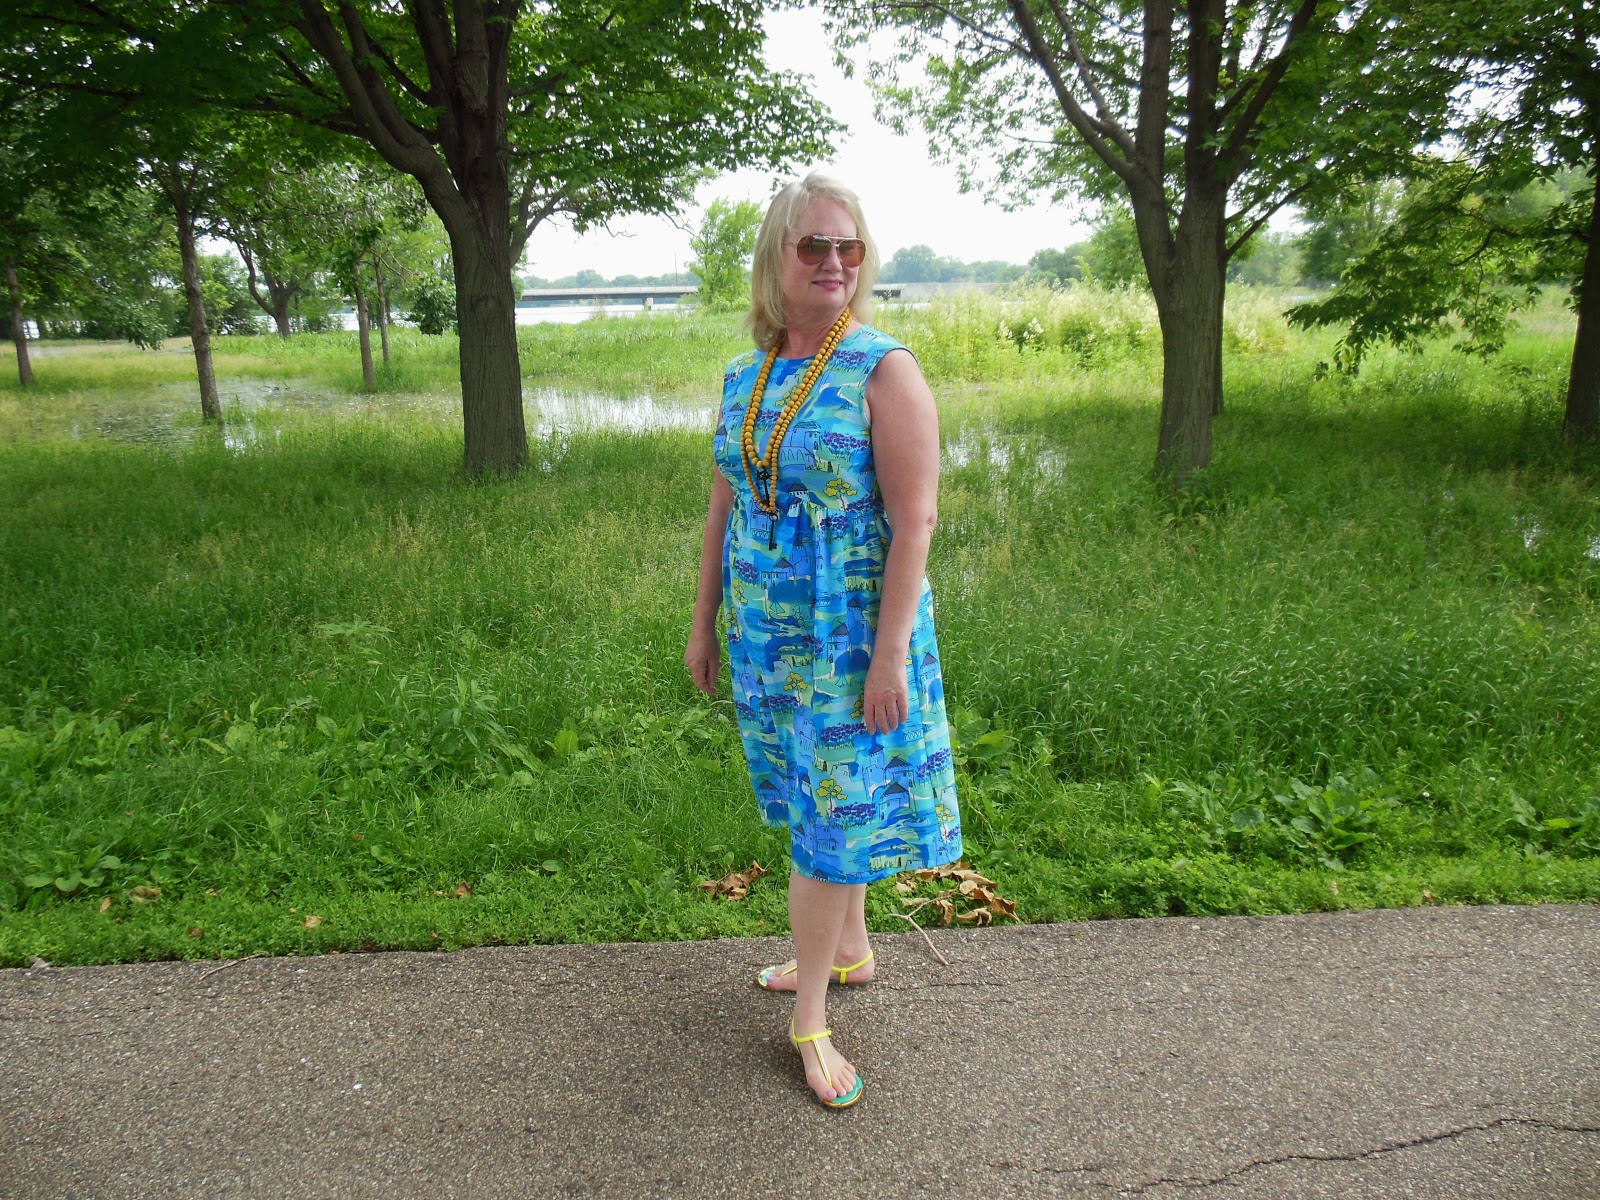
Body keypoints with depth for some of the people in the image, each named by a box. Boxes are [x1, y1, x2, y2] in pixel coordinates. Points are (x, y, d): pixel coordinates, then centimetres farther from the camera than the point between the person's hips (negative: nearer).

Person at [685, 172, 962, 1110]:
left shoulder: (884, 369, -12)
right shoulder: (745, 378, 7)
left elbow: (915, 520, -16)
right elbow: (724, 509, 12)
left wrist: (891, 653, -20)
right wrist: (705, 622, 14)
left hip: (853, 634, -6)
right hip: (768, 630, 6)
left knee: (834, 811, 3)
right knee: (819, 800, 18)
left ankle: (810, 1017, 18)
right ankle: (848, 950, 39)